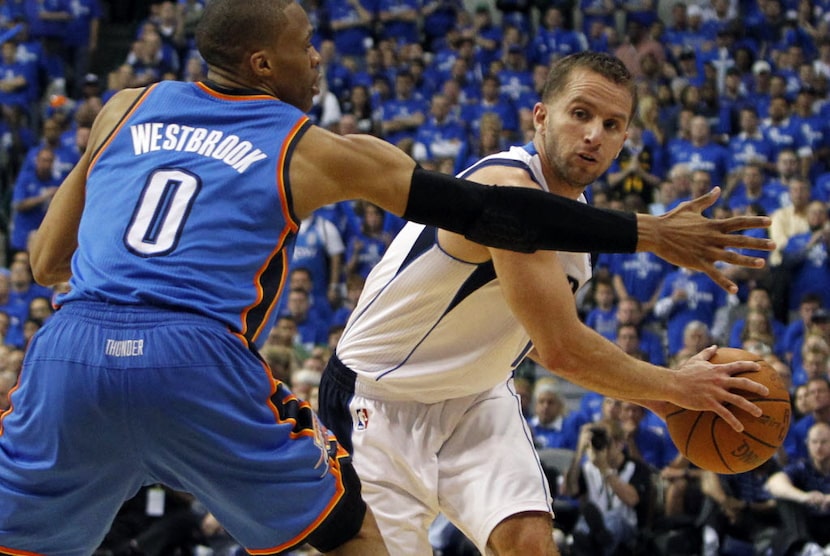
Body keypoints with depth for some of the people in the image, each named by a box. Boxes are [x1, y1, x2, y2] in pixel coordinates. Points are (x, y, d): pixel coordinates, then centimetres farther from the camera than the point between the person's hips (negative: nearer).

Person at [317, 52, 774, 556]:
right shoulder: (508, 188, -27)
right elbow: (562, 349, -28)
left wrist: (649, 395, 5)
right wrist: (676, 387, -16)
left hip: (475, 400, 7)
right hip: (380, 399, -7)